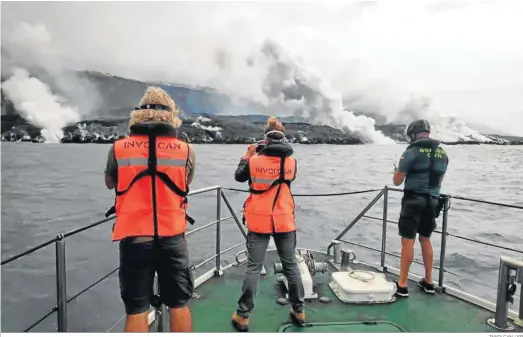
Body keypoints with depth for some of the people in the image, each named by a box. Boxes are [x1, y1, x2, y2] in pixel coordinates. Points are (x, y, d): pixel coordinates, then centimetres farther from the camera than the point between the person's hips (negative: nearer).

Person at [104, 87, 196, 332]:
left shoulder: (120, 148, -2)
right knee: (179, 305, 15)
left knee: (137, 310, 10)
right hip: (172, 237, 1)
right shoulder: (186, 151, -2)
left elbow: (110, 183, 15)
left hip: (133, 238, 0)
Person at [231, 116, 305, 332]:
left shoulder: (255, 161, -8)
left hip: (259, 222, -1)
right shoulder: (291, 162, -3)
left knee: (253, 268, 5)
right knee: (291, 266, 14)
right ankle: (298, 311, 25)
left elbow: (239, 176, 9)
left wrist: (247, 155, 19)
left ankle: (243, 316, 12)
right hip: (284, 221, 2)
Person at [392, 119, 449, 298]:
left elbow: (397, 181, -8)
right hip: (433, 201, 7)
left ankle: (402, 285, 4)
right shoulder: (442, 153, 10)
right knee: (425, 239, 18)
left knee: (407, 241, -1)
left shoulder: (412, 151, -11)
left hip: (414, 200, -7)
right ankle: (428, 282, 27)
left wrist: (398, 171, 12)